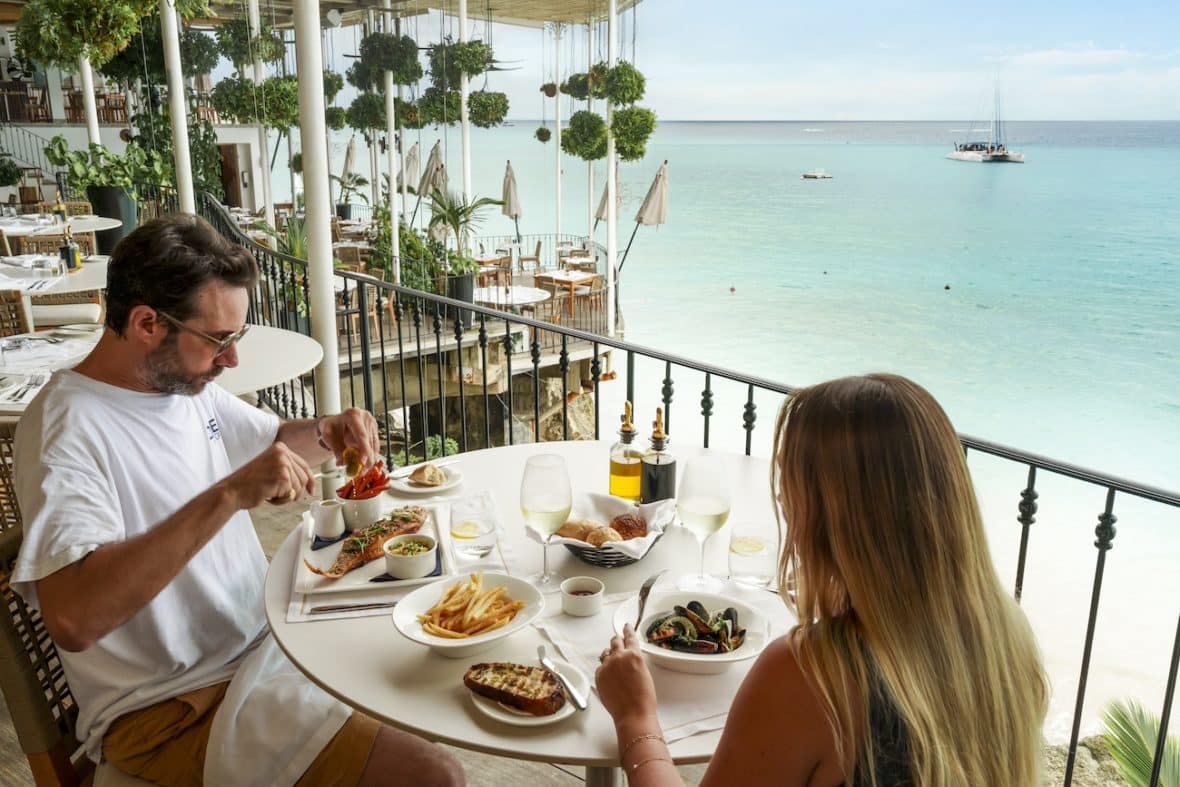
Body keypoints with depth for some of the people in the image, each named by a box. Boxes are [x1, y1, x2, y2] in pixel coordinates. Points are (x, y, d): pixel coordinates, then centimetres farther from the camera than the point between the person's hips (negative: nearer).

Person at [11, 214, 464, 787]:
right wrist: (229, 495, -39)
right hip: (173, 707, -9)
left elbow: (271, 439, 21)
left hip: (267, 638, 9)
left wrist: (325, 433, -1)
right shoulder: (67, 431, -23)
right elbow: (71, 619, -38)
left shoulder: (185, 384, 3)